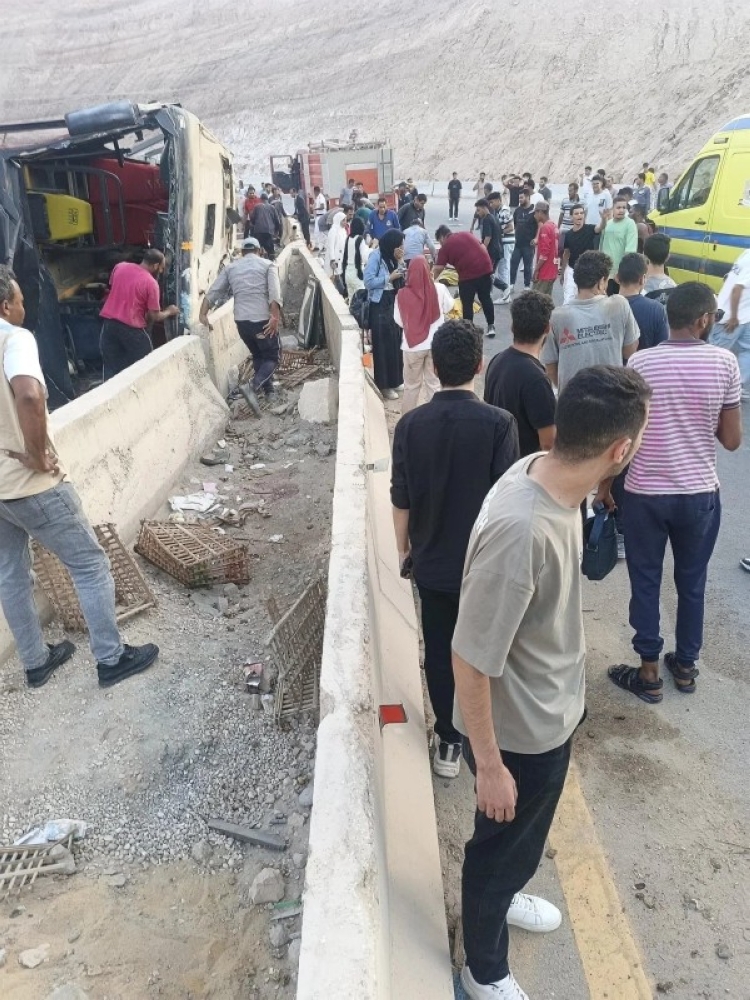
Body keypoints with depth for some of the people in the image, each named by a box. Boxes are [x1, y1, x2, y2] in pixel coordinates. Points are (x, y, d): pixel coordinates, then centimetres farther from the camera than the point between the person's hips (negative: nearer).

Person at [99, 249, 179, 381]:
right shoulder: (151, 283, -11)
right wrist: (169, 312, 10)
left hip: (109, 322, 6)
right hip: (131, 327, -6)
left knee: (111, 367, 12)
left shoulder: (120, 267, 5)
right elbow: (154, 317, -9)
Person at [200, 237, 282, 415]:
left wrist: (203, 314, 3)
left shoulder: (231, 267, 15)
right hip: (263, 319, -4)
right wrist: (275, 317, -21)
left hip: (241, 320, 4)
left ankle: (268, 390, 30)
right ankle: (252, 387, -17)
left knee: (258, 355, 25)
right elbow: (274, 292, -13)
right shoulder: (268, 265, 6)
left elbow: (213, 291, 5)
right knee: (272, 357, 7)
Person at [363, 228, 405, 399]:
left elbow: (399, 281, 9)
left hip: (394, 303, 7)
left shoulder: (392, 257, 8)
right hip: (380, 305, -7)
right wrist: (389, 278, -16)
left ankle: (394, 379, 24)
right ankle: (384, 385, 8)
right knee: (383, 345, -1)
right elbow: (368, 282, -19)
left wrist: (399, 263, -4)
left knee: (395, 342, 11)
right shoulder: (376, 256, -13)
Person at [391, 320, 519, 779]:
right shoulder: (499, 423, -17)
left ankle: (449, 743, 28)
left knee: (439, 654, 15)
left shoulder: (411, 424, -9)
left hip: (432, 563, 2)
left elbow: (401, 499, -2)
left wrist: (404, 548, 13)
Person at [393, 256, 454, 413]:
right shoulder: (439, 289, -10)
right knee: (434, 384, 13)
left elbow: (399, 321, -2)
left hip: (412, 346, -1)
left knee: (411, 385, 14)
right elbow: (449, 307, 8)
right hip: (436, 345, 1)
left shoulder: (402, 294, -13)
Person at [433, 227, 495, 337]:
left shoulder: (445, 247, 3)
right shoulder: (466, 234, 17)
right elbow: (483, 248, 17)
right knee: (486, 299, 16)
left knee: (467, 303, 7)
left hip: (468, 275, -5)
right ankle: (491, 326, 20)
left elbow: (438, 269, 0)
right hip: (485, 268, 5)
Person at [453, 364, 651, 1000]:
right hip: (520, 731, -8)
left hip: (552, 711, 8)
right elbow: (471, 660, -29)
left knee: (526, 838, 33)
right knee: (502, 846, 20)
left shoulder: (546, 474, -11)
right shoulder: (520, 532, -39)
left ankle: (503, 896, 63)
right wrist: (489, 765, -17)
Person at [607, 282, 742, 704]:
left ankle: (649, 673, 21)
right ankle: (685, 666, 33)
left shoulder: (641, 362, -9)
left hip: (645, 493, -1)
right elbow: (732, 440, -4)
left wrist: (604, 482, 7)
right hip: (700, 494, 1)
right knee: (692, 582, 18)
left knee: (645, 583, 11)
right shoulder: (725, 363, -7)